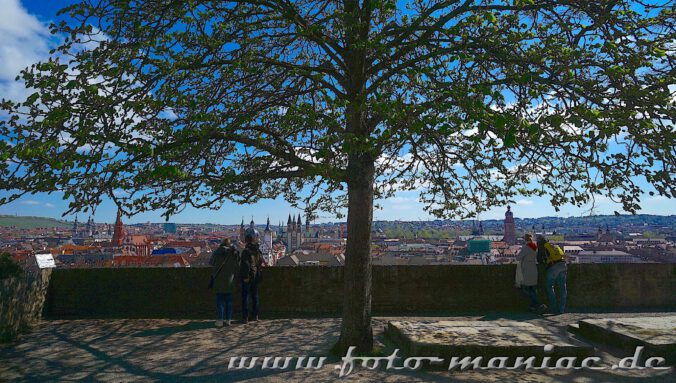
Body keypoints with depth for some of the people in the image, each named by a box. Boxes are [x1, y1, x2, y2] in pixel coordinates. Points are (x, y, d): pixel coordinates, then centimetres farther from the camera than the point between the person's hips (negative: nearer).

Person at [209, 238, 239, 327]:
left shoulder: (218, 252, -5)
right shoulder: (234, 254, -2)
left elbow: (211, 263, 10)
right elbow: (237, 269, 3)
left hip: (220, 279, -2)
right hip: (230, 280, 2)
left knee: (220, 300, 2)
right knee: (229, 300, 9)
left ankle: (220, 320, -2)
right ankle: (228, 320, 10)